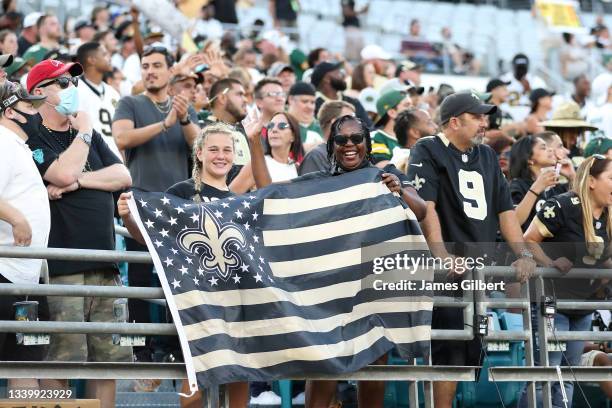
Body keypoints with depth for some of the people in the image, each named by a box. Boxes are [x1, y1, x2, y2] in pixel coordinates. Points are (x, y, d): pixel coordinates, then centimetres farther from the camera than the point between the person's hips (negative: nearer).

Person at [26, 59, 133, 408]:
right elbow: (64, 173, -17)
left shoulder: (90, 136, 21)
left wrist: (80, 180, -6)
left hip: (103, 260, 7)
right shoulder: (33, 139, -1)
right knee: (62, 358, -9)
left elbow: (123, 176, 10)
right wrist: (84, 133, -3)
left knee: (111, 354, 6)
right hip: (61, 266, -7)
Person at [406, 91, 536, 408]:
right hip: (447, 273, -7)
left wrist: (523, 254, 5)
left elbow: (504, 209, 17)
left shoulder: (487, 156, 19)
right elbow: (425, 207, -14)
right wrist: (443, 257, -25)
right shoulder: (428, 152, -3)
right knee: (450, 352, -13)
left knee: (476, 354, 5)